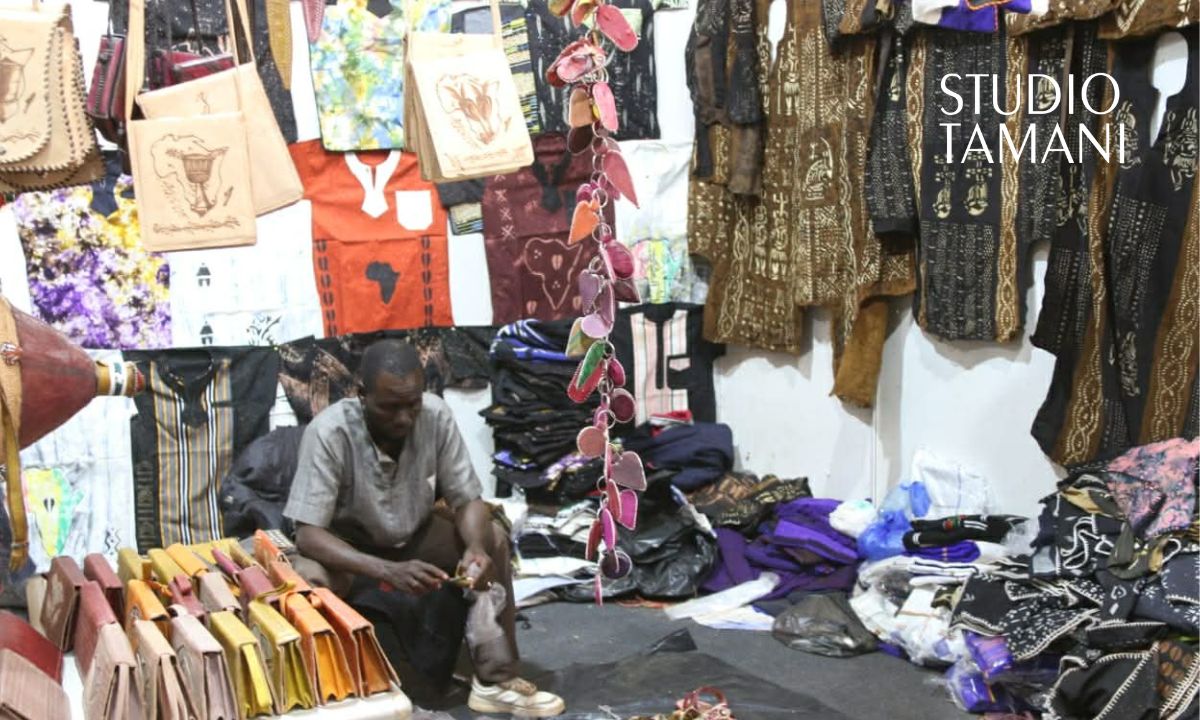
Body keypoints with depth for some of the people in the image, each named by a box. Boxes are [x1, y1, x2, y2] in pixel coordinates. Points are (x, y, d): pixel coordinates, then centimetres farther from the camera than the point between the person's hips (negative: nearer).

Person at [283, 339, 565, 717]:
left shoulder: (436, 416, -22)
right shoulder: (329, 433, -32)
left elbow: (467, 500, -15)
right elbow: (308, 533, -33)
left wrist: (475, 547, -38)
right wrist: (388, 570, -46)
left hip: (412, 534, 4)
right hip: (345, 544, -4)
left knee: (493, 539, -17)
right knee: (312, 579, -35)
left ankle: (494, 680, -8)